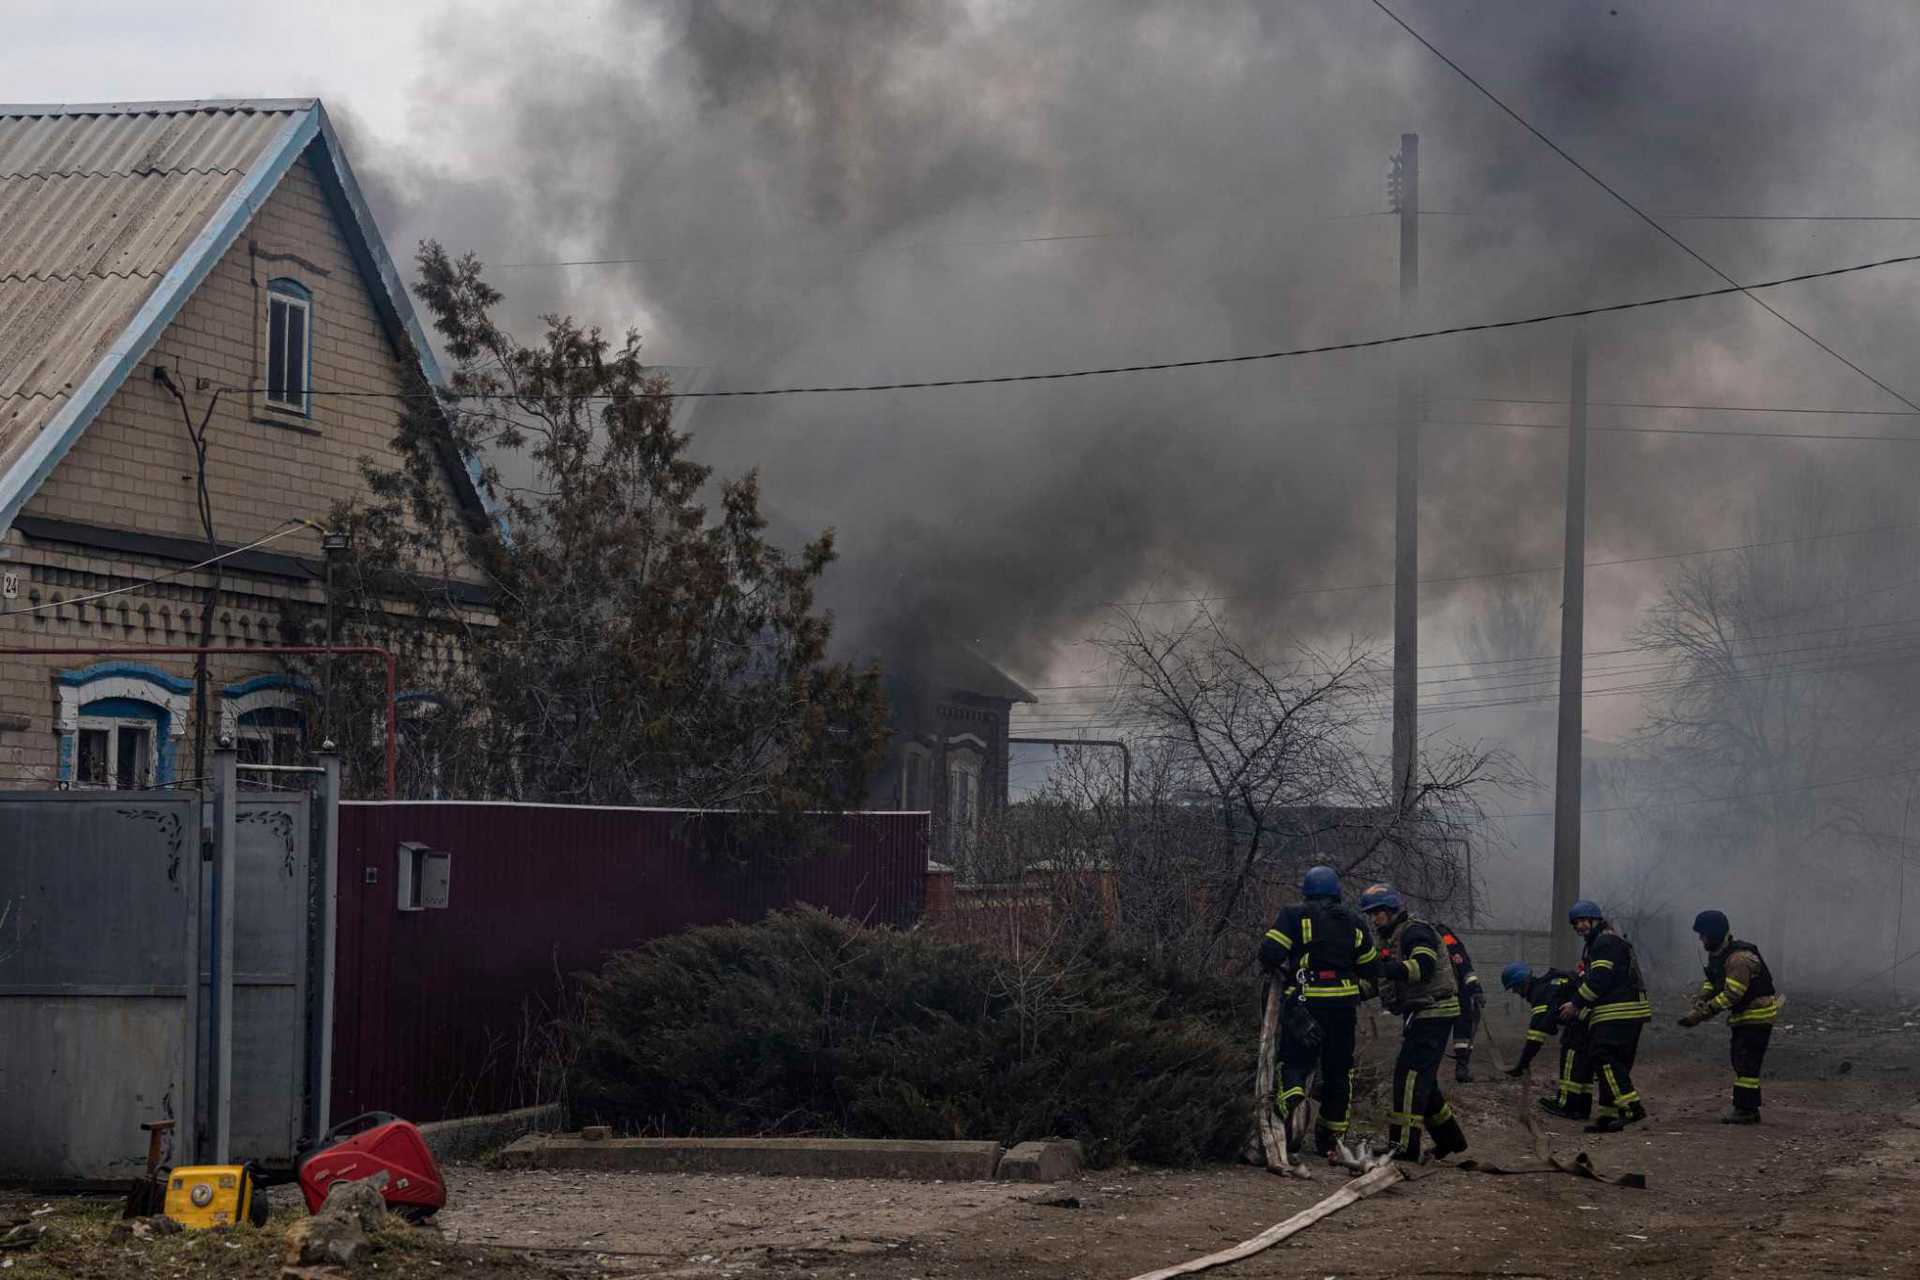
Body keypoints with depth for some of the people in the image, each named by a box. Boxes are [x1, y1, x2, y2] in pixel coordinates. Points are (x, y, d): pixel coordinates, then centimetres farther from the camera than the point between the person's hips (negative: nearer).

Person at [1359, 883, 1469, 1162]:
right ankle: (1449, 1136, 24)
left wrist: (1385, 968, -34)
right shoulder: (1391, 938, 20)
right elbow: (1389, 983, 23)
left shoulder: (1416, 932, -11)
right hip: (1420, 1014, 11)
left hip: (1434, 1011, -11)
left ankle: (1405, 1144, -16)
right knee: (1422, 1078, 15)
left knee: (1410, 1074, -14)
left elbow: (1423, 968, -28)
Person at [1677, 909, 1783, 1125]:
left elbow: (1731, 994, -30)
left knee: (1746, 1062, -11)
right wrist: (1700, 1000, -9)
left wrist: (1701, 1014, -29)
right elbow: (1711, 982, 11)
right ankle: (1746, 1108, 18)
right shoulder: (1717, 955, 6)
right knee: (1740, 1061, 12)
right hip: (1743, 1015, 10)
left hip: (1757, 1015, -10)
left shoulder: (1739, 958, -26)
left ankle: (1746, 1110, -8)